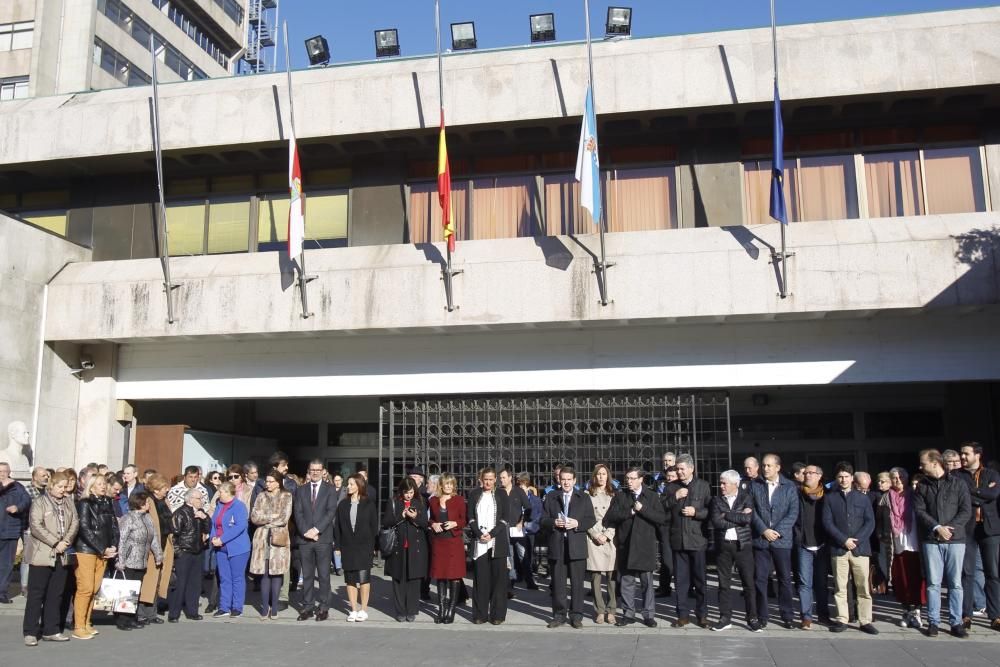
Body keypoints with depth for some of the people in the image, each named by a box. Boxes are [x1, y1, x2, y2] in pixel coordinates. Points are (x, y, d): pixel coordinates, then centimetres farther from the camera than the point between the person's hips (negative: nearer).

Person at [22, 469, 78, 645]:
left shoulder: (69, 503, 12)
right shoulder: (40, 502, -3)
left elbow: (75, 523, 7)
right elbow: (36, 526, -13)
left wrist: (66, 541, -10)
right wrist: (56, 543, -16)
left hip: (61, 556, 5)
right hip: (42, 555, -5)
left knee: (56, 595, 9)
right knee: (36, 595, 0)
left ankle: (50, 630, 17)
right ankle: (30, 632, 7)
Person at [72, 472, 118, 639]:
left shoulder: (107, 503, 11)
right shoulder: (84, 503, -6)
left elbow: (114, 526, 10)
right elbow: (85, 529, -12)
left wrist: (113, 547, -4)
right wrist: (102, 550, -12)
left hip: (103, 552, 5)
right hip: (86, 550, -5)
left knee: (95, 589, 6)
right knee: (85, 588, -7)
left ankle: (86, 623, 15)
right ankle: (78, 627, 0)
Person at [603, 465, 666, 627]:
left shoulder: (652, 496, 4)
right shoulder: (620, 497, 8)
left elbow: (661, 518, -6)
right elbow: (609, 518, -3)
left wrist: (643, 509, -14)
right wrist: (630, 512, -10)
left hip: (645, 545, -1)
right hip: (625, 545, 2)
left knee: (647, 582, 3)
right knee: (626, 581, 7)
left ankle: (649, 614, 12)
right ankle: (628, 614, 16)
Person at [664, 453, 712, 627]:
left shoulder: (703, 486, 1)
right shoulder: (672, 487, 9)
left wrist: (696, 512, -16)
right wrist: (674, 497, -11)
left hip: (697, 539, -2)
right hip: (678, 540, 2)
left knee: (700, 579, 6)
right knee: (681, 580, 7)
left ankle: (702, 615, 17)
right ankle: (683, 614, 16)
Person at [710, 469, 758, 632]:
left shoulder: (746, 498, 1)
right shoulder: (716, 500, 5)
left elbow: (747, 518, -16)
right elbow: (716, 522, -9)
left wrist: (726, 515, -12)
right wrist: (738, 519, -11)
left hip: (742, 545, -2)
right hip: (723, 546, 2)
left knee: (748, 583, 2)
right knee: (724, 584, 7)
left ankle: (752, 619, 12)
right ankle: (725, 618, 16)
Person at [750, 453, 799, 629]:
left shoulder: (789, 487, 3)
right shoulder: (755, 486, 6)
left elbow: (793, 512, -3)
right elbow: (752, 511, 1)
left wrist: (778, 531, -12)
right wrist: (764, 530, -11)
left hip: (782, 539, -1)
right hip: (760, 539, 1)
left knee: (785, 579, 5)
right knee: (760, 578, 2)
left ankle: (787, 616, 16)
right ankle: (762, 616, 11)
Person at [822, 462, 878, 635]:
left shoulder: (863, 498, 10)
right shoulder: (830, 498, 7)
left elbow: (870, 522, 3)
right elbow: (827, 522, 0)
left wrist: (856, 540, -10)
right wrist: (844, 540, -11)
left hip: (860, 548, 1)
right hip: (838, 548, 0)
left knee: (863, 587, 1)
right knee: (840, 587, 3)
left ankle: (865, 621, 8)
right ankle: (842, 620, 9)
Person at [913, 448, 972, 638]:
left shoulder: (958, 484, 4)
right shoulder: (922, 487, 10)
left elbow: (966, 511, -1)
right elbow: (919, 511, 1)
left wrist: (950, 527, -13)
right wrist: (937, 528, -13)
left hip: (955, 539, -1)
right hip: (931, 540, 1)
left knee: (955, 583, 2)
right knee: (933, 583, 2)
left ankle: (956, 623, 9)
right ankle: (933, 622, 7)